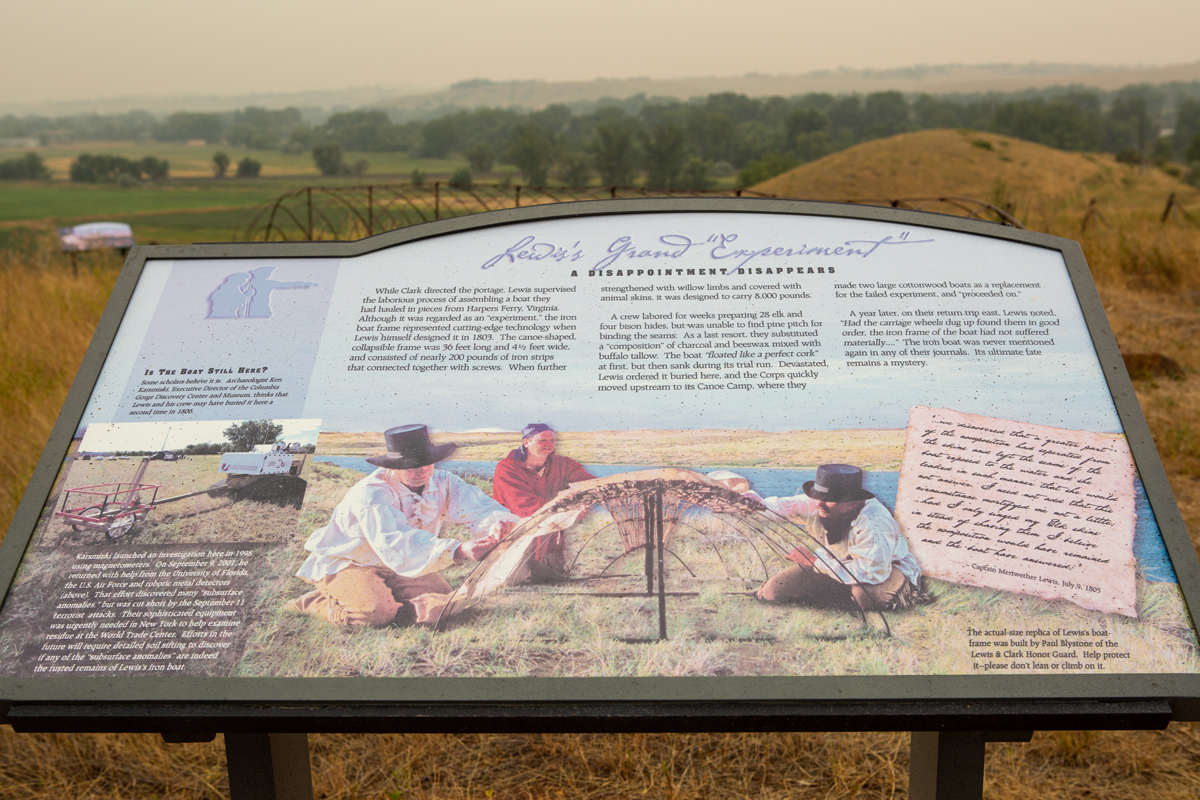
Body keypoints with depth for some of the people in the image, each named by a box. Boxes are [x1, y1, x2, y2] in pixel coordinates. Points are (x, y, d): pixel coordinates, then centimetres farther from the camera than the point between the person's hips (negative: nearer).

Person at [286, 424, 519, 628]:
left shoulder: (443, 483, -10)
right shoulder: (371, 494, -31)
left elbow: (482, 509, -17)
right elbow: (397, 545, -45)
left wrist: (497, 525, -45)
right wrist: (458, 551, -57)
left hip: (404, 565, 6)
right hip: (346, 563, -5)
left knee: (443, 604, -16)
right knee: (374, 613, -30)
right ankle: (316, 603, 1)